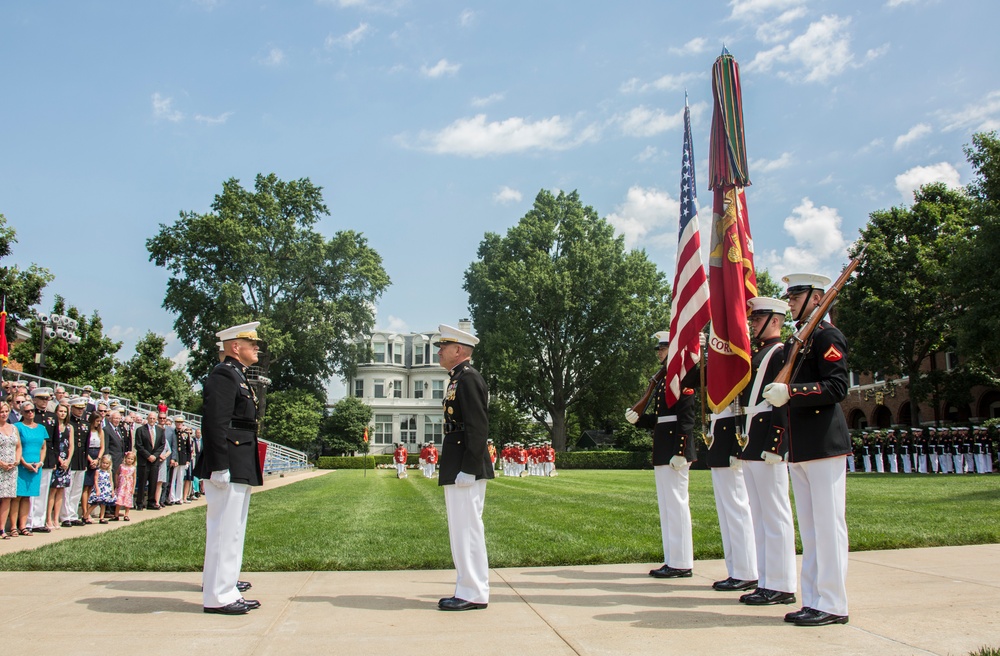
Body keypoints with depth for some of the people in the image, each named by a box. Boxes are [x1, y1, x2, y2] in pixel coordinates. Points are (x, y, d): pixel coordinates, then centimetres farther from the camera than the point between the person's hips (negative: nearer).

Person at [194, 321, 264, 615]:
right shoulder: (224, 375, -13)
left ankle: (223, 580, 29)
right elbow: (214, 424, -20)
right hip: (230, 468, -11)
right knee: (225, 529, -6)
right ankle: (219, 596, 0)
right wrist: (220, 466, -24)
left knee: (231, 528, 18)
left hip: (240, 467, 11)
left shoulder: (238, 377, 20)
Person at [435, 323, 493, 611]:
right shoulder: (459, 380, 18)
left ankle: (474, 595, 3)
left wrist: (467, 469, -22)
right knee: (463, 530, 14)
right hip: (457, 469, 10)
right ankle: (469, 590, 22)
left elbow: (479, 429, -21)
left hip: (466, 469, -10)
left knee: (467, 529, -4)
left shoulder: (468, 379, -13)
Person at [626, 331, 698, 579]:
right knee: (666, 505, 12)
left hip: (675, 449, -9)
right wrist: (638, 419, 6)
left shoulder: (684, 374, -8)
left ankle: (681, 563, 2)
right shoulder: (664, 379, 17)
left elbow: (686, 419, -17)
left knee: (676, 503, -5)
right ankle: (672, 560, 19)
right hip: (662, 451, 9)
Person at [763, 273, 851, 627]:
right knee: (809, 528, 12)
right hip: (800, 449, 9)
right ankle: (813, 600, 19)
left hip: (824, 444, -9)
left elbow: (837, 387, -18)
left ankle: (833, 605, 4)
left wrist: (790, 392, -25)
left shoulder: (827, 335, -7)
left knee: (828, 524, -3)